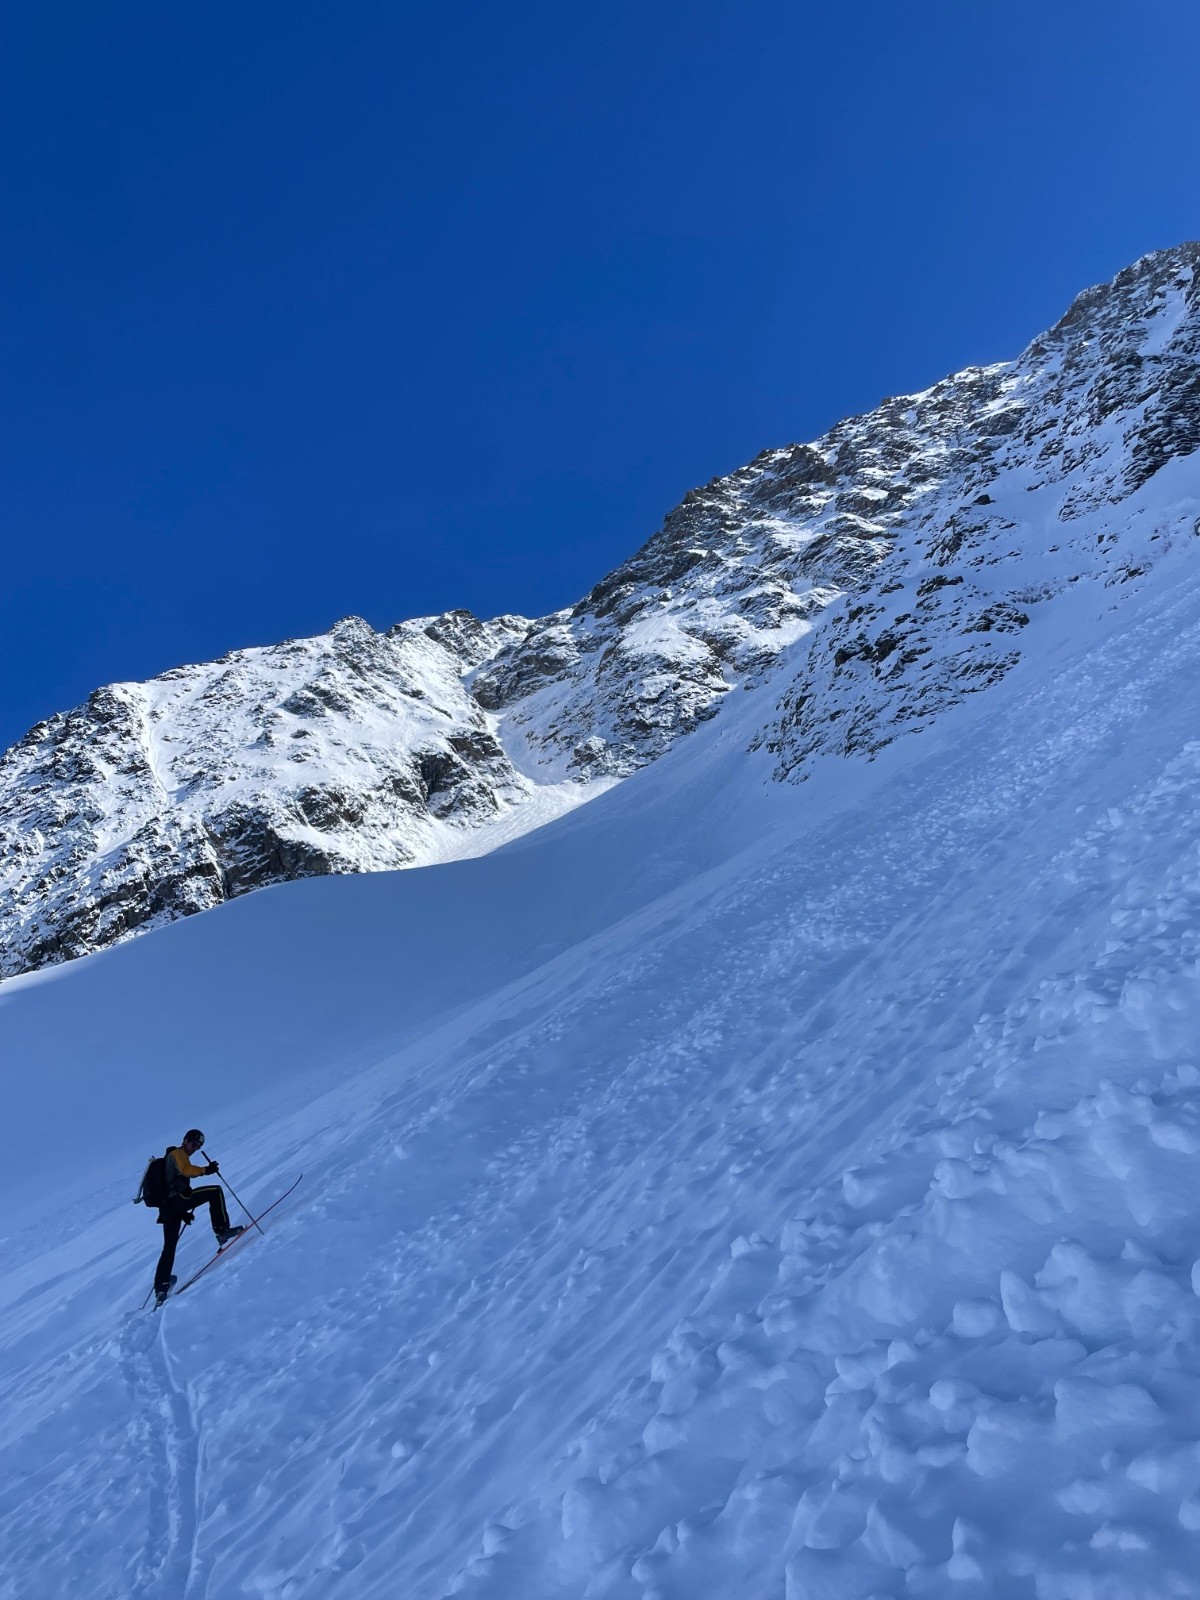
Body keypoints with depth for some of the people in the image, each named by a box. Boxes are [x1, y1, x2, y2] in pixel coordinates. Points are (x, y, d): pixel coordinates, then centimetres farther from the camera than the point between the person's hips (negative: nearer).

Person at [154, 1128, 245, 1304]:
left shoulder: (172, 1157, 33)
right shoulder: (178, 1153, 3)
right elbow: (186, 1169, -20)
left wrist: (183, 1212, 32)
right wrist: (205, 1170, -27)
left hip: (167, 1205, 10)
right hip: (177, 1198, -10)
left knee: (169, 1247, 13)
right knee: (215, 1191, -10)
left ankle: (160, 1288, 11)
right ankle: (222, 1231, -18)